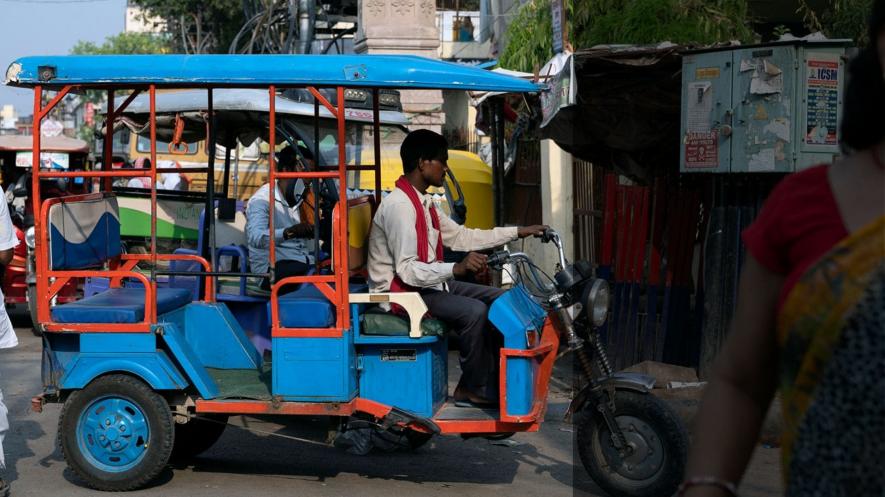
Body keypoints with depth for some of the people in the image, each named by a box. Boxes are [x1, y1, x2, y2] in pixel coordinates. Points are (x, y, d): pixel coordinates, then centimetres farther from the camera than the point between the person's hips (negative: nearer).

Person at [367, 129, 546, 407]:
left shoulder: (423, 203, 10)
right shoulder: (399, 206, -22)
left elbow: (461, 237, 16)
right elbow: (407, 271, -27)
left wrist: (517, 233, 14)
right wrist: (456, 269, -36)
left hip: (427, 282, 10)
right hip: (400, 292, -10)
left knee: (499, 299, 3)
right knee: (474, 311, -26)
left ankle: (495, 382, 4)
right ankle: (475, 389, -8)